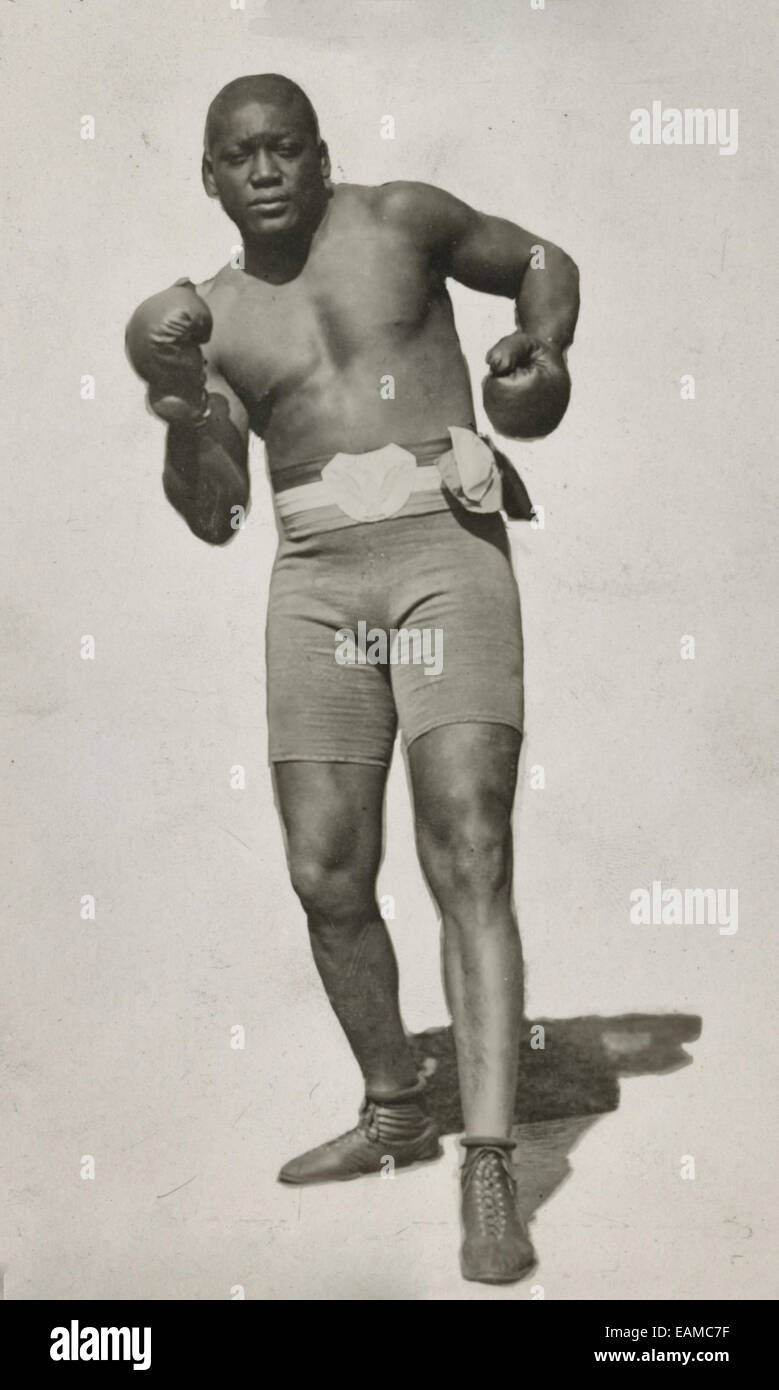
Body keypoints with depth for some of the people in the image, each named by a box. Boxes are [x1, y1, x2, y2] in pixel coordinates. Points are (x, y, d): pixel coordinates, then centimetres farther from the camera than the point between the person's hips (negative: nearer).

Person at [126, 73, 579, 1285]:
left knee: (469, 860, -16)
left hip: (447, 558, -4)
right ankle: (395, 1114, 24)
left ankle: (490, 1179, -16)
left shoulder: (402, 217, 8)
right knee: (327, 878, 2)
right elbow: (213, 516, 10)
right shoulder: (212, 317, 15)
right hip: (319, 585, 4)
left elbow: (542, 262, 21)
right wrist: (180, 405, -9)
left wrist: (545, 349, -1)